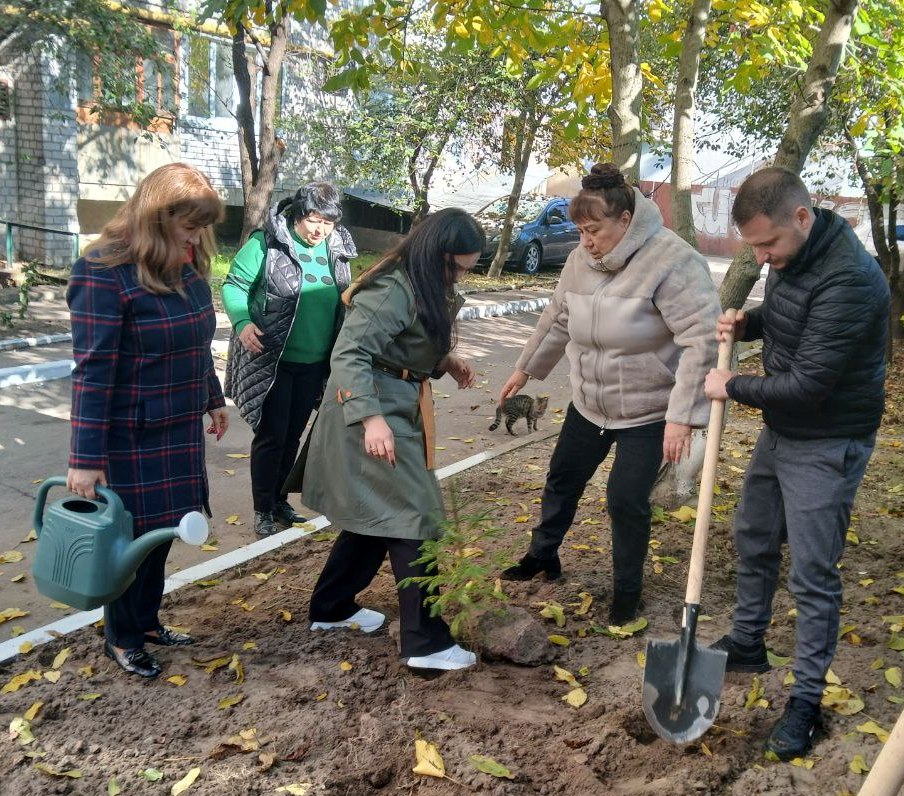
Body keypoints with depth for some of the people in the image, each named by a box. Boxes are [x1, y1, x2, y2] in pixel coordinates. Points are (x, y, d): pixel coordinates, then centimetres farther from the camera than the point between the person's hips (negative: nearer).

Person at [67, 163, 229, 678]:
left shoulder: (188, 266, 3)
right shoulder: (104, 272, -20)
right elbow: (93, 369, -21)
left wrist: (213, 399, 23)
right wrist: (87, 457, -21)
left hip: (181, 427, 7)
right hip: (131, 436, -7)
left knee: (162, 530, 17)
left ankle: (147, 621, 36)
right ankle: (122, 638, 28)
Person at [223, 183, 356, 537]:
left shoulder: (337, 248, 5)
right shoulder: (267, 242, -12)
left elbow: (342, 301, 16)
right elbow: (234, 285, -8)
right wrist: (242, 323, -24)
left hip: (314, 363, 5)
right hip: (270, 360, -5)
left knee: (293, 435, 15)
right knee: (271, 436, 0)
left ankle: (279, 500, 31)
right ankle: (262, 511, 15)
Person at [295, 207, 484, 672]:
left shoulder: (423, 287, 11)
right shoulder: (392, 290, -20)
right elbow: (349, 354, -28)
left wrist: (447, 362, 5)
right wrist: (371, 418, -38)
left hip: (399, 407, 10)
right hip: (373, 411, -10)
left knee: (377, 515, 18)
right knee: (413, 518, -7)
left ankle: (330, 608, 33)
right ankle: (425, 643, 1)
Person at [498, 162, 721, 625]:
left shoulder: (672, 261, -24)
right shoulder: (581, 260, -2)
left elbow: (702, 341, -28)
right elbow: (556, 321, 13)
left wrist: (682, 417, -32)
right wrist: (526, 369, 22)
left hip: (648, 411, -6)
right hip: (587, 404, 7)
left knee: (627, 501, -2)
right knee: (562, 479, 18)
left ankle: (627, 591, 21)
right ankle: (542, 556, 41)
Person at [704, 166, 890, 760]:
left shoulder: (849, 278, -29)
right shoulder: (792, 256, -1)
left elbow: (808, 385, -29)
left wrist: (734, 388, -15)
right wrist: (748, 323, -2)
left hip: (827, 446, -9)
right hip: (781, 431, 9)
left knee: (813, 574, -1)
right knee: (754, 539, 21)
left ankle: (807, 700, 15)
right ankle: (748, 644, 41)